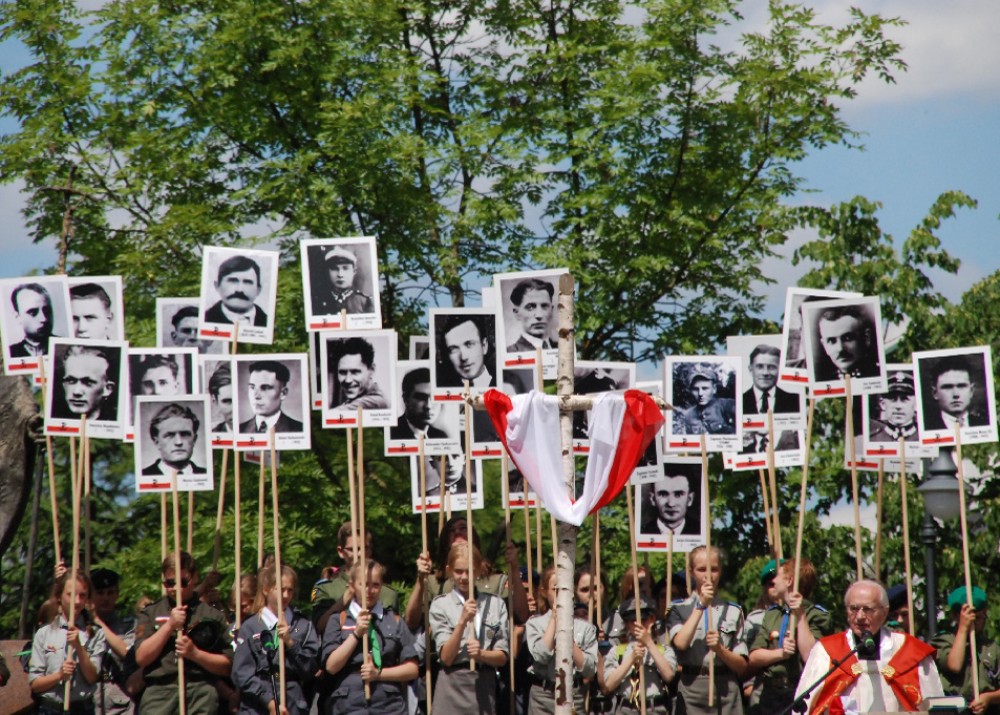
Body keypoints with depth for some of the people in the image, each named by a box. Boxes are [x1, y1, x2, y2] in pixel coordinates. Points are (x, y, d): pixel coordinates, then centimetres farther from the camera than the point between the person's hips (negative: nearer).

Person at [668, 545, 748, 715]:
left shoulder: (733, 611, 11)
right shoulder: (679, 609, 9)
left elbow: (742, 666, 9)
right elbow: (680, 643, -11)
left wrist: (719, 649, -10)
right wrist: (701, 605, -5)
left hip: (726, 690, 1)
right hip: (690, 687, -1)